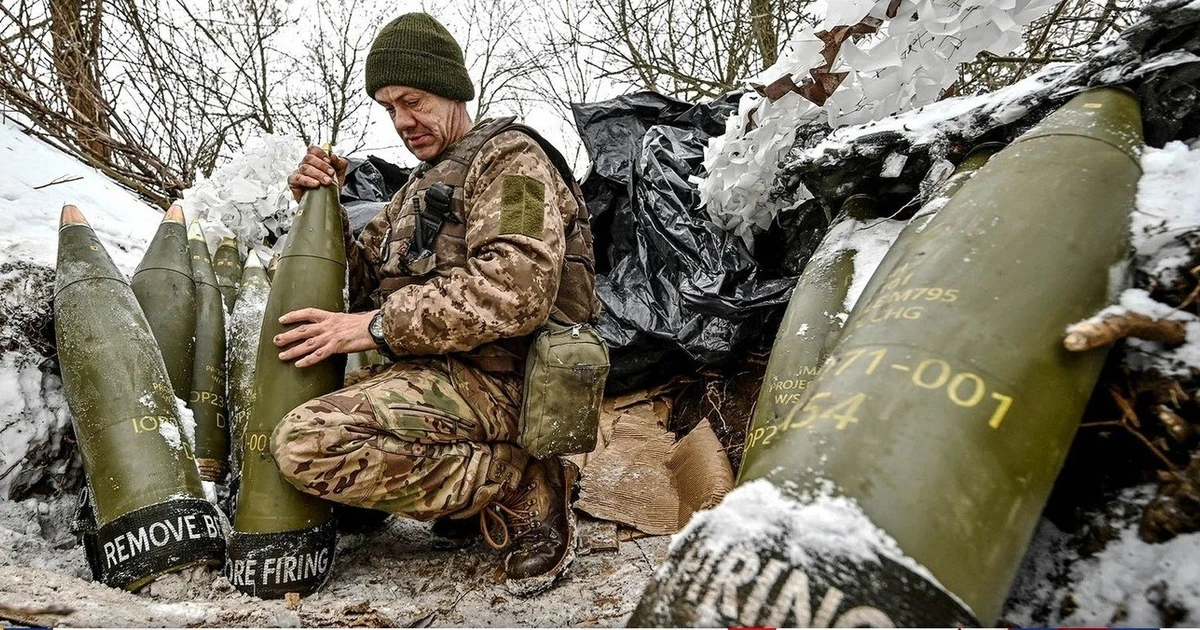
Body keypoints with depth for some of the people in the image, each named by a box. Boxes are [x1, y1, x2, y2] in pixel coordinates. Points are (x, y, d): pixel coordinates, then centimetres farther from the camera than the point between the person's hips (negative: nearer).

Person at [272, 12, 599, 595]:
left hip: (492, 379, -10)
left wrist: (378, 327, -19)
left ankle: (522, 487, -13)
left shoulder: (509, 156, -4)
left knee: (307, 442, -25)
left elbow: (516, 288, -22)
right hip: (435, 374, 10)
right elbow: (363, 280, 24)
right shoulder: (422, 184, 25)